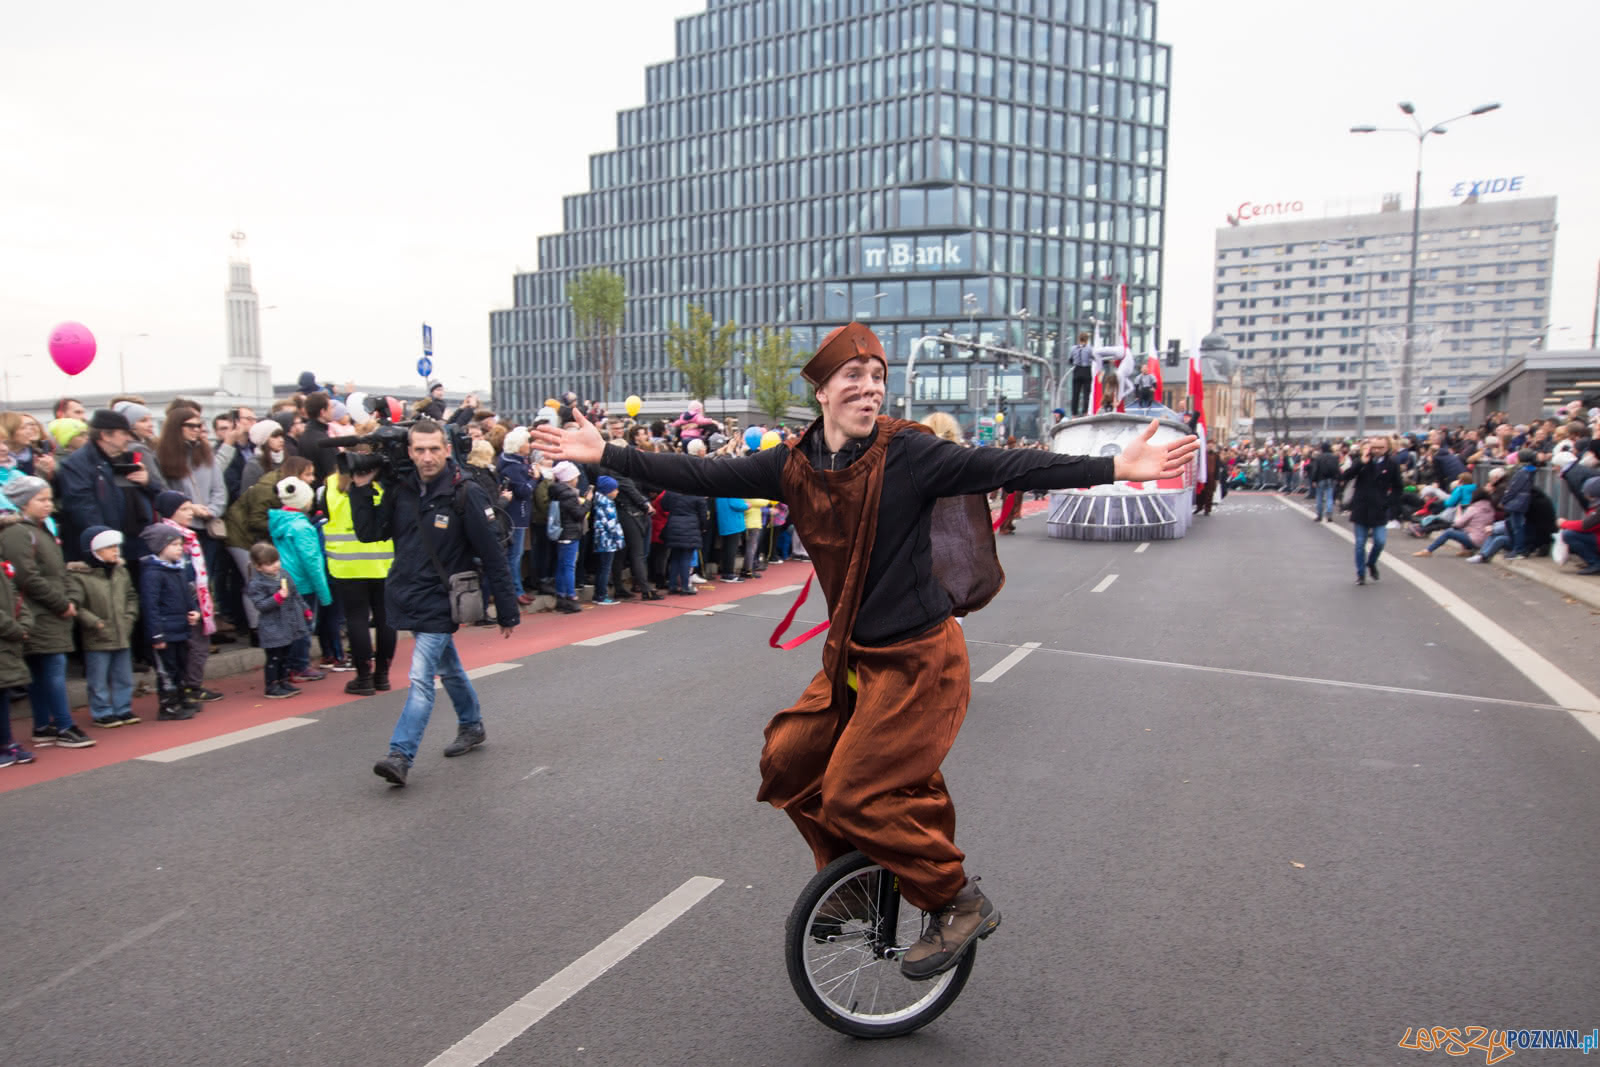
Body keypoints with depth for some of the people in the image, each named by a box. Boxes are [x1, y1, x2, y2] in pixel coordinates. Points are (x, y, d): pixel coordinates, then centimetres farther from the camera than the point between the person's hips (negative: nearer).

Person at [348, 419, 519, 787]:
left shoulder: (464, 493, -16)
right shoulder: (400, 488, 0)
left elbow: (493, 556, -14)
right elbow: (369, 533, 4)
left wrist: (507, 612, -12)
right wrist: (362, 489, -9)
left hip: (439, 601, -6)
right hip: (406, 597, 6)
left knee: (421, 678, -11)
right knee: (448, 667, 22)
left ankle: (400, 756, -10)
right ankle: (472, 726, 39)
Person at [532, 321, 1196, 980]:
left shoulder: (907, 453, -16)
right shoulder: (794, 465, 0)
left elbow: (1004, 468, -22)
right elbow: (700, 478, 3)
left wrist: (1116, 467, -30)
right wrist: (604, 454, 2)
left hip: (918, 657, -6)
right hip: (850, 656, 7)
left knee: (857, 793, -8)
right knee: (789, 760, 10)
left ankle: (959, 903, 13)